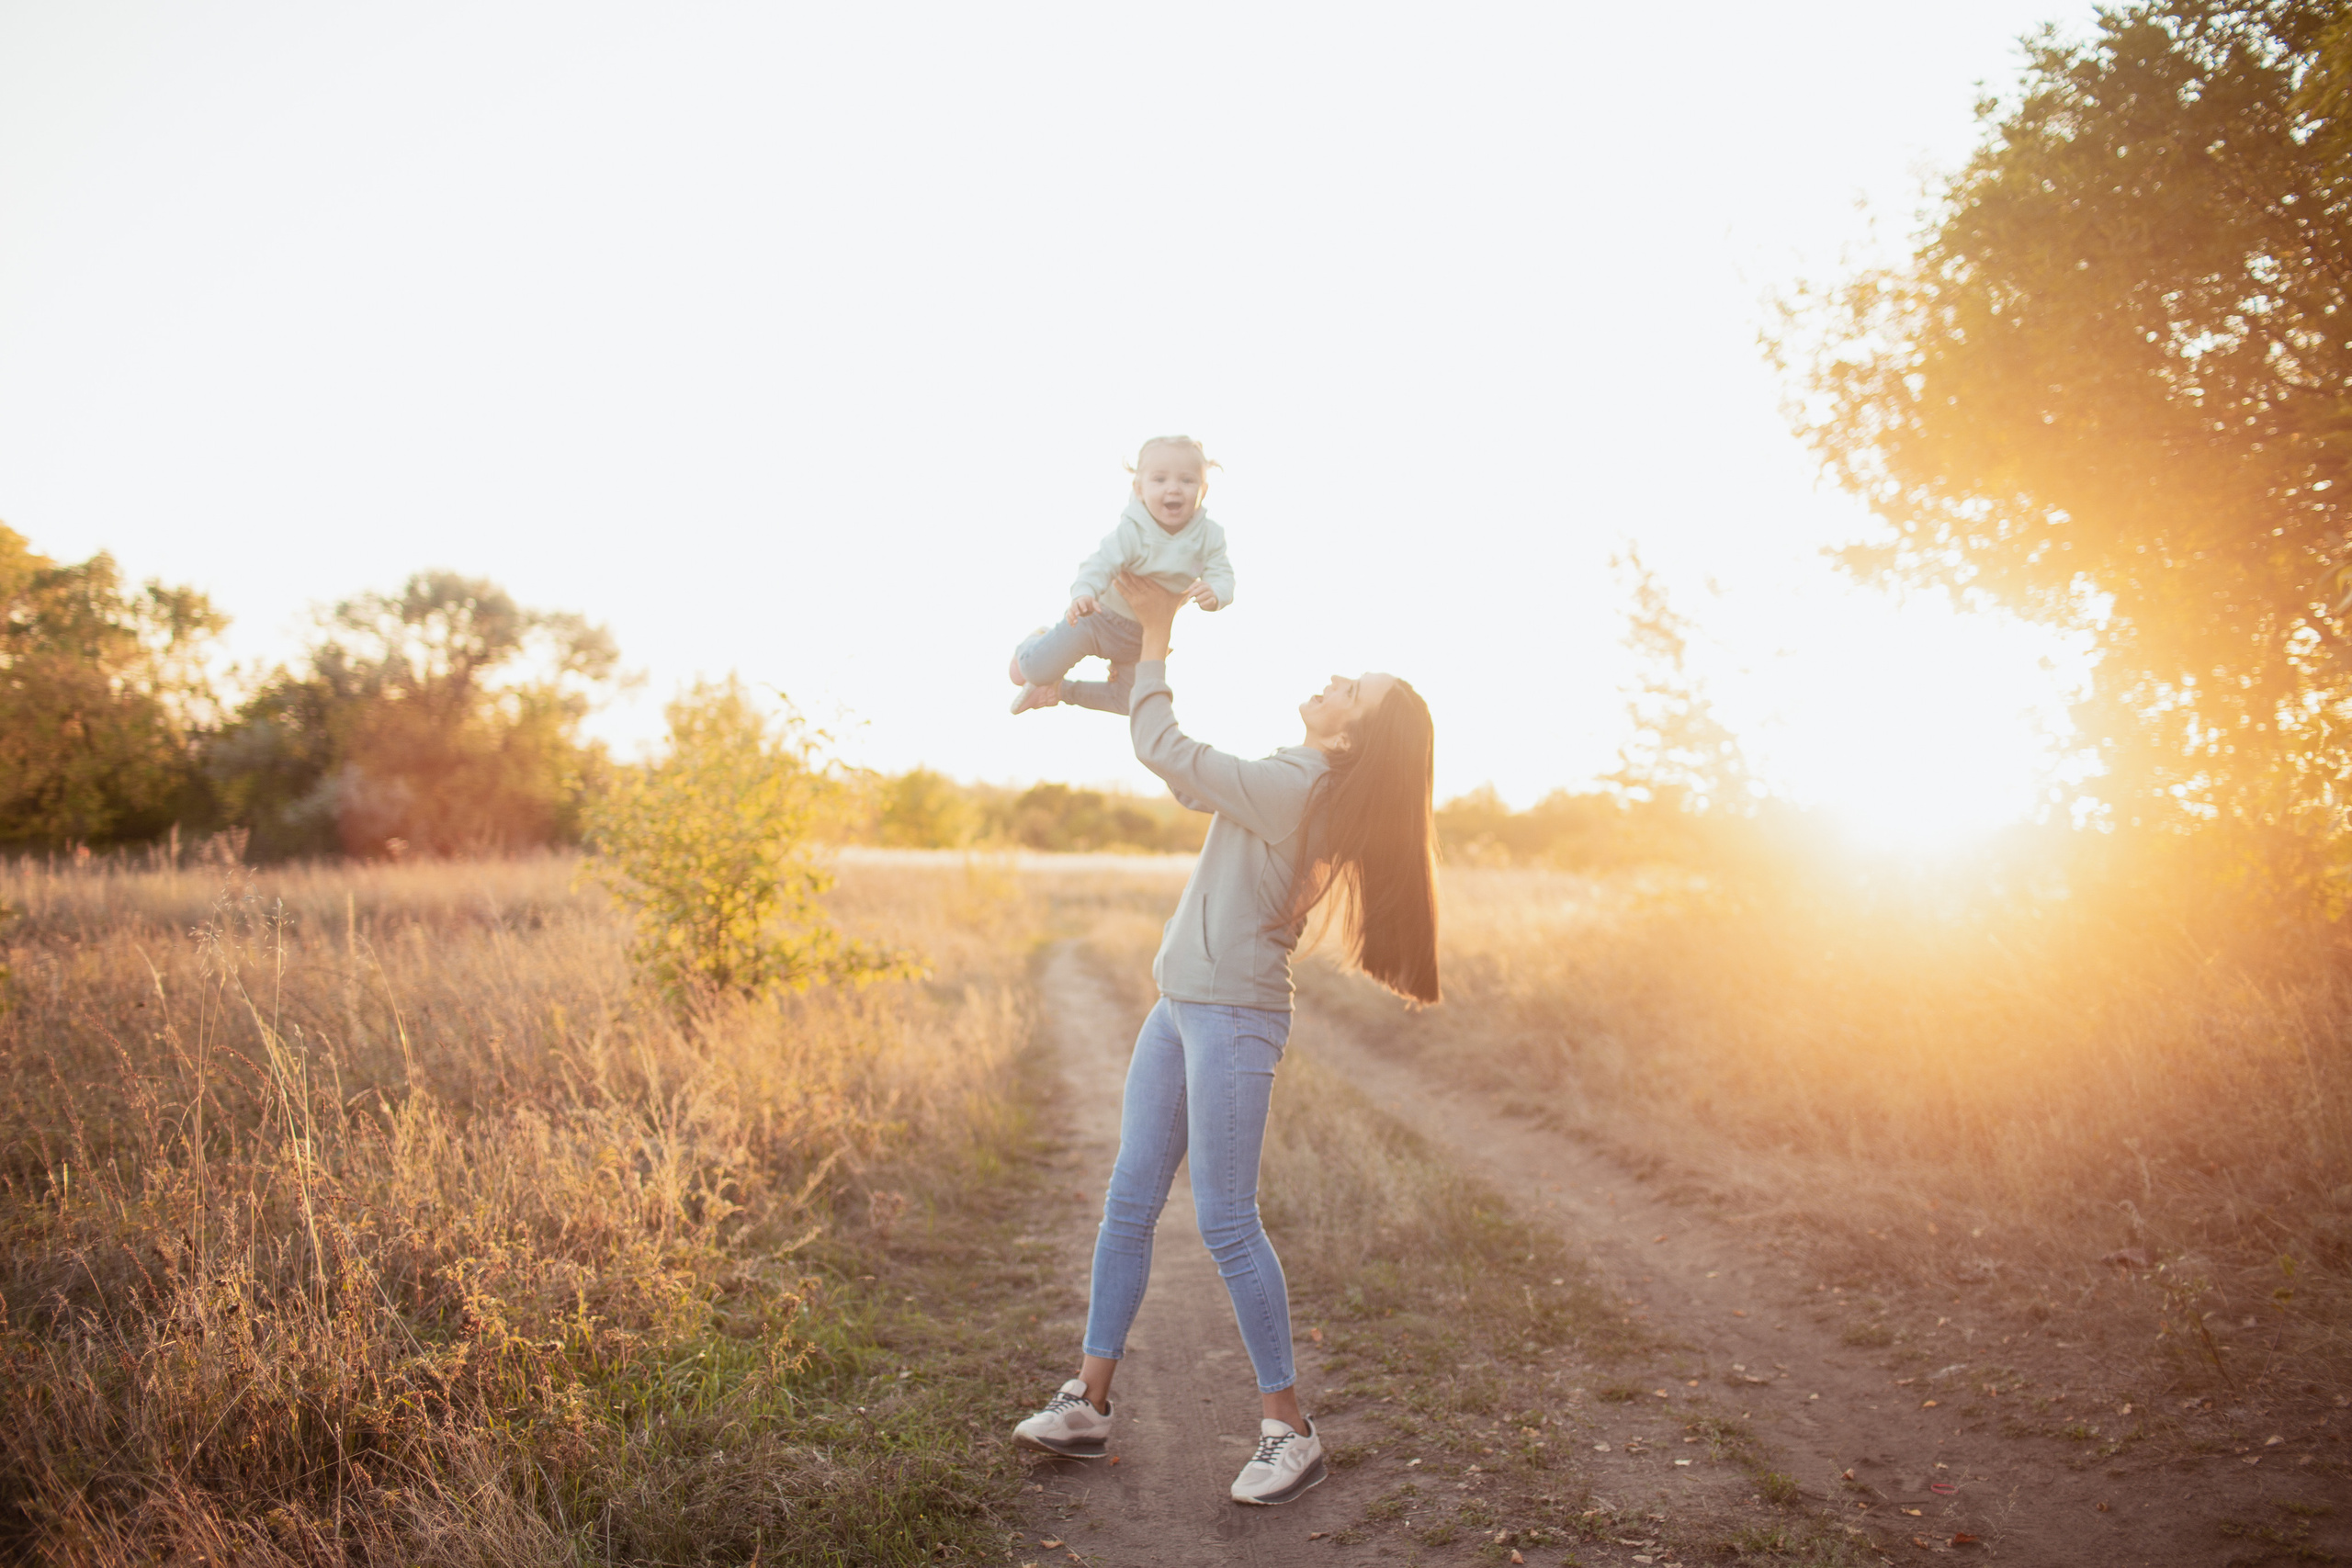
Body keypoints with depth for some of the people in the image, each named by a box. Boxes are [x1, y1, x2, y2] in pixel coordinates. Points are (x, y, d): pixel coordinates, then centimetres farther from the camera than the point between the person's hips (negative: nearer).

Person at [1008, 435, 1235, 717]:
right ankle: (1035, 643, 30)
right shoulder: (1130, 533, -30)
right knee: (1038, 671, -10)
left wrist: (1215, 593, -42)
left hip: (1144, 634, 5)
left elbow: (1222, 575, -17)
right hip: (1099, 616, -4)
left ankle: (1063, 690, 33)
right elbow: (1100, 566, -37)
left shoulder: (1209, 535, -18)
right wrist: (1084, 594, -59)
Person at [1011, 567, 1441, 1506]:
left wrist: (1158, 635, -4)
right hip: (1182, 1006, 10)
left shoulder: (1292, 788, -18)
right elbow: (1183, 770, 22)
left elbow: (1160, 749, -16)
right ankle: (1087, 1404, 18)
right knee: (1129, 1202, 10)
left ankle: (1289, 1429, 8)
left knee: (1225, 1220, -5)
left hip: (1233, 1015, -10)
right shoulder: (1295, 785, 11)